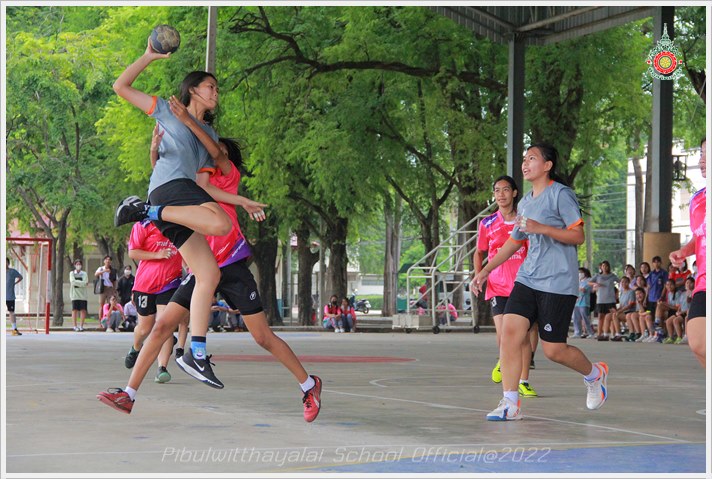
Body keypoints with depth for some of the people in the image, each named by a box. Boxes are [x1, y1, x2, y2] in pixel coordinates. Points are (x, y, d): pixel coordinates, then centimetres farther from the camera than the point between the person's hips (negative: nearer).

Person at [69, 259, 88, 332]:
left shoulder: (84, 274, 11)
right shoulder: (72, 273, 9)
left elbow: (85, 283, -3)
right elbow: (72, 282, -7)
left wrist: (77, 282, -9)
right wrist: (82, 283, -9)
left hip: (82, 295, 1)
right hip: (74, 294, -1)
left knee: (83, 310, -4)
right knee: (75, 310, -4)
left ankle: (81, 326, 1)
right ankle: (75, 326, -1)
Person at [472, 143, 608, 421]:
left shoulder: (561, 195, -7)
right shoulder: (525, 203, 16)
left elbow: (578, 236, -12)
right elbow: (514, 242, 27)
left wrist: (541, 228, -21)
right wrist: (485, 271, 22)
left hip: (558, 283, -7)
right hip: (527, 280, 7)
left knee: (553, 350, -4)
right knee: (510, 331, -11)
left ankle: (594, 374, 26)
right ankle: (510, 404, -8)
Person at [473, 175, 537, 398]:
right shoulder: (487, 223, 7)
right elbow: (479, 253, 19)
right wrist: (478, 275, 3)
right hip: (498, 286, 0)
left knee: (524, 334, -1)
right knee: (503, 334, -13)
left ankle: (523, 382, 9)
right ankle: (502, 363, 20)